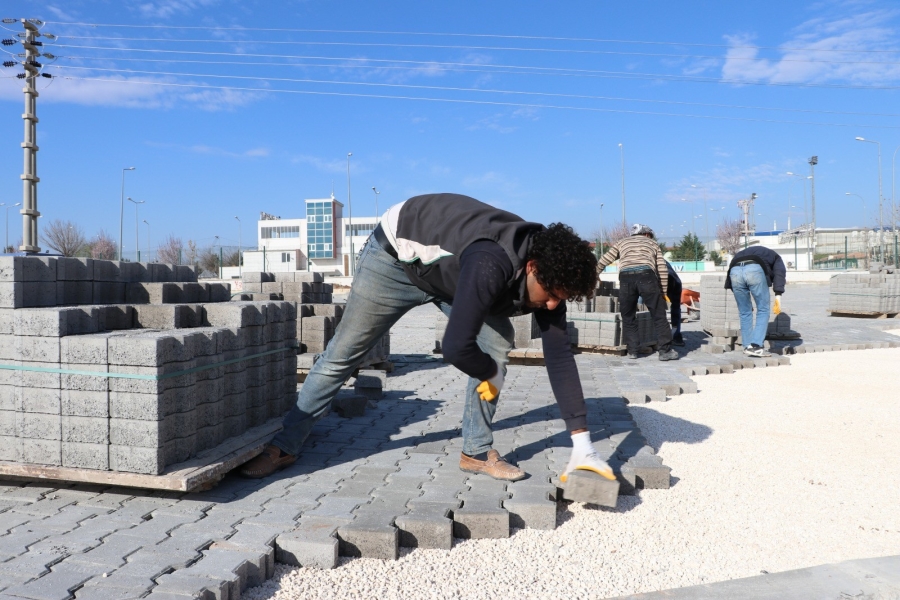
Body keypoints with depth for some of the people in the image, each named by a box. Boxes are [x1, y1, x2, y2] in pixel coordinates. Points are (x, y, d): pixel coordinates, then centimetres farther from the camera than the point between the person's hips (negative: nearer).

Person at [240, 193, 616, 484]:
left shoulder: (547, 272, -20)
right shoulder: (491, 265, -44)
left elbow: (559, 356, -18)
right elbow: (455, 347, -45)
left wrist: (582, 443, -20)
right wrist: (491, 374, -21)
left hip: (451, 266, 6)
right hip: (398, 252, -6)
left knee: (499, 343, -9)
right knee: (342, 355, 1)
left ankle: (477, 452, 4)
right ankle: (285, 446, 17)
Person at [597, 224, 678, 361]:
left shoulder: (621, 242, 31)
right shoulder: (652, 243, 30)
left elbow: (604, 261, 23)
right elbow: (662, 269, 21)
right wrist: (663, 291, 24)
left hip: (626, 277, 1)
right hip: (646, 276, -1)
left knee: (628, 316, 14)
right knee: (659, 315, 6)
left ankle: (632, 350, 14)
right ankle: (665, 350, 5)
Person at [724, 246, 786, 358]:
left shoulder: (744, 253, 44)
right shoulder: (775, 257, 33)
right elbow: (779, 273, 10)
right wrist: (778, 296, -2)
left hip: (735, 272, 4)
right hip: (754, 270, -4)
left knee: (744, 312, 17)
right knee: (763, 310, 9)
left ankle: (747, 347, 21)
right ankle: (756, 346, 0)